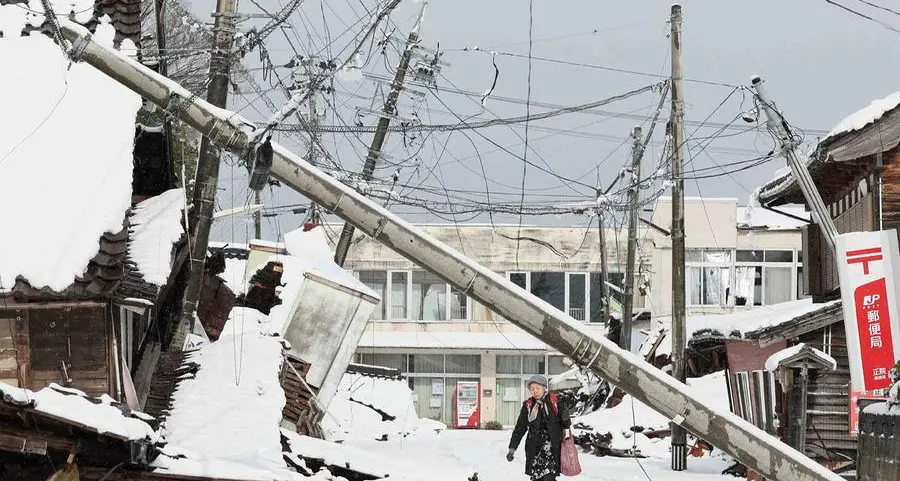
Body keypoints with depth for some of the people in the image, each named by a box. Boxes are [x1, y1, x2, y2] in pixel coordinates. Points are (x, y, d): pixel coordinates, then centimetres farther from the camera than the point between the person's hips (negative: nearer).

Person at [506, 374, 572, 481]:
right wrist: (512, 448, 4)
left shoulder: (555, 402, 1)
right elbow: (520, 428, 11)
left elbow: (565, 425, 7)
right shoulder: (528, 405, 7)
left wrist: (565, 419, -17)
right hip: (534, 449, 3)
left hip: (552, 448, -3)